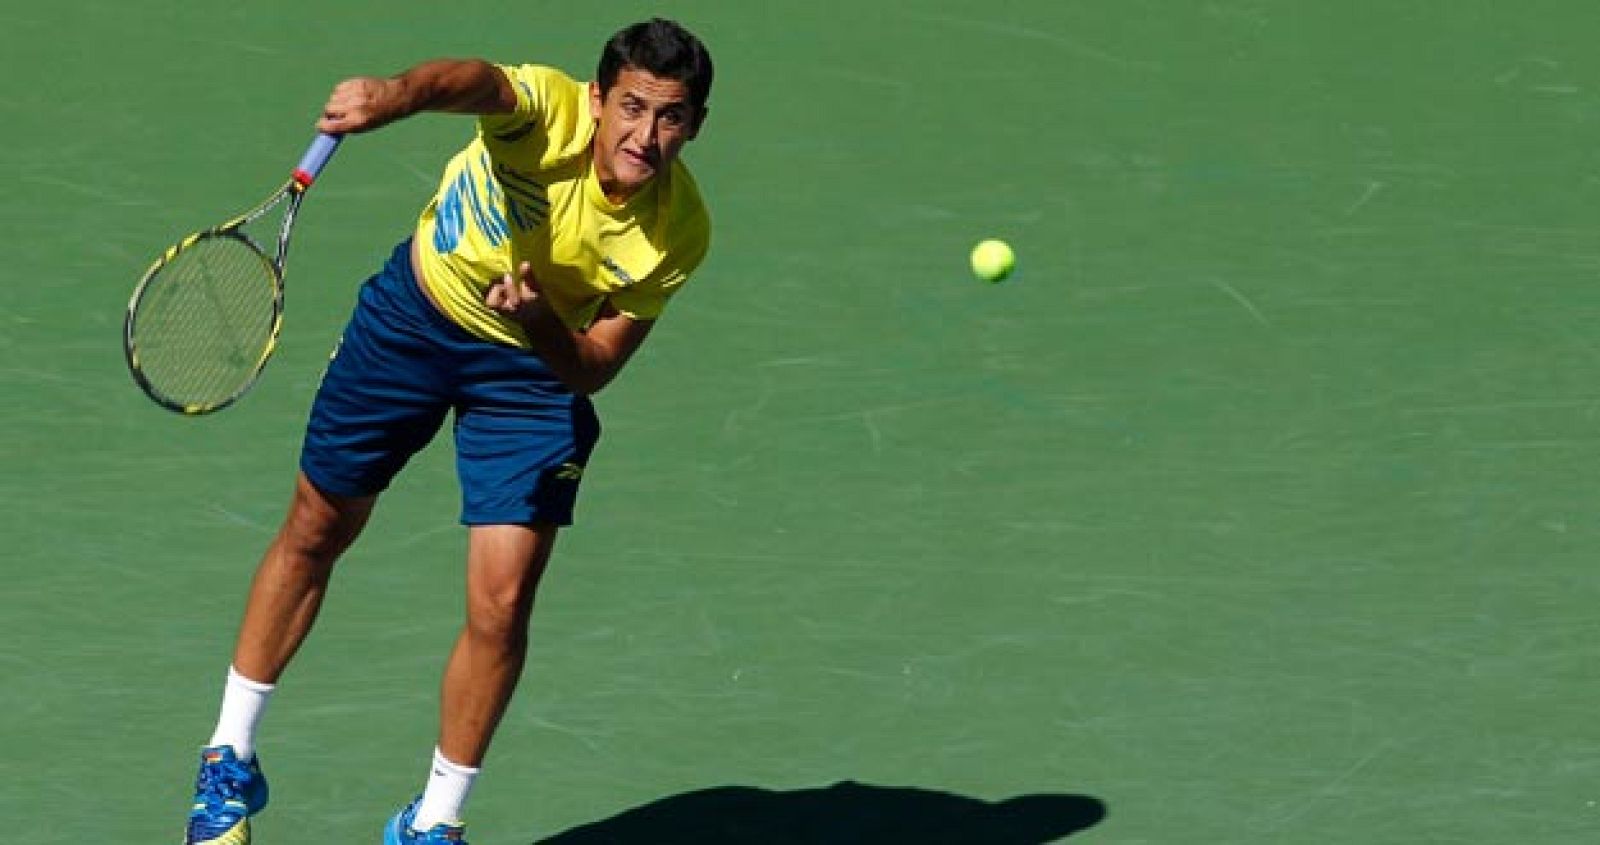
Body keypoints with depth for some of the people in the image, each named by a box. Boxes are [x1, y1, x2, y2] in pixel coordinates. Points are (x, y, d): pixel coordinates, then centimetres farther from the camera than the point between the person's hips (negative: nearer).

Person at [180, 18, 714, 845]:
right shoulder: (551, 110, -31)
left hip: (534, 364, 0)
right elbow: (475, 80, -55)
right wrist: (395, 94, -77)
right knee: (314, 532, 12)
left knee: (501, 606, -8)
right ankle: (229, 760, 33)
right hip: (415, 313, 0)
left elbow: (592, 370, -16)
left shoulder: (678, 233, -24)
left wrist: (543, 322, -38)